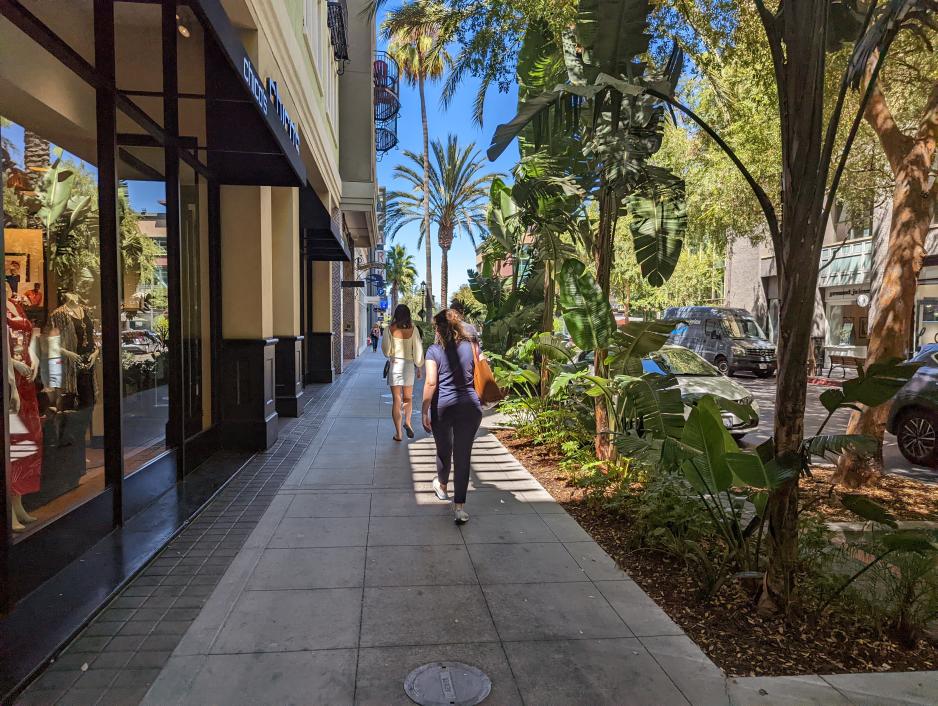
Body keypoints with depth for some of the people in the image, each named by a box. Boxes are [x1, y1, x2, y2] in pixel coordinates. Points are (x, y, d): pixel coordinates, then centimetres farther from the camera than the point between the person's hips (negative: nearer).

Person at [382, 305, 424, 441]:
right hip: (408, 365, 1)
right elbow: (418, 349, -2)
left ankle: (398, 433, 5)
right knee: (408, 397, 19)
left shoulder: (390, 329, -5)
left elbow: (385, 351, -2)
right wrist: (419, 367, 10)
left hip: (394, 364, 0)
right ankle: (407, 421, -4)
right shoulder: (413, 329, -5)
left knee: (396, 399, 5)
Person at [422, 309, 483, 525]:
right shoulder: (472, 347, 2)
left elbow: (431, 383, -12)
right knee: (463, 455, 3)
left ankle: (442, 486, 46)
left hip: (442, 407, -1)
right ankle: (459, 506, 2)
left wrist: (425, 411, -7)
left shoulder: (434, 351, -6)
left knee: (444, 450, 20)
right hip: (469, 407, 1)